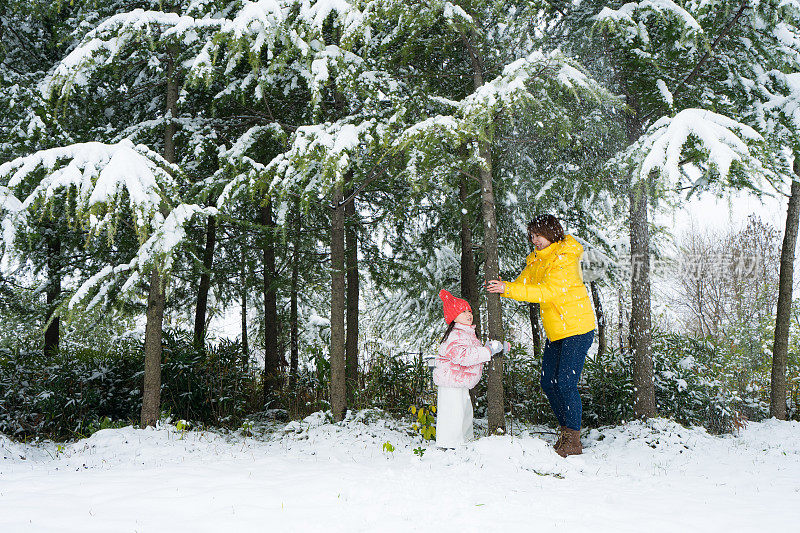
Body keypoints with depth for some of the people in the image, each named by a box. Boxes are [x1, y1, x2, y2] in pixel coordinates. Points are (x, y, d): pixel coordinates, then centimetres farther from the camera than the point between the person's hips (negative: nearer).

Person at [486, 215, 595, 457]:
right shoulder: (537, 259, 10)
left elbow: (547, 291, -26)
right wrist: (502, 287, -16)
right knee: (548, 383, 6)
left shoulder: (566, 258, -17)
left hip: (577, 329, -8)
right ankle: (566, 432, 21)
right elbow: (523, 284, 6)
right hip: (555, 332, 8)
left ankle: (574, 441, -2)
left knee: (565, 383, -12)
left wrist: (508, 289, -30)